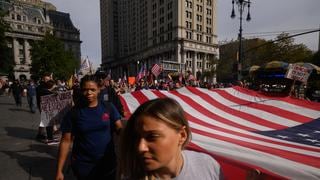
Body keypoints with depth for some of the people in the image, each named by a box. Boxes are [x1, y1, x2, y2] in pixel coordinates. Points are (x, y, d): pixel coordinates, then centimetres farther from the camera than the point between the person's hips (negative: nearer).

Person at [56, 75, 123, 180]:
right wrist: (59, 171, -6)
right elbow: (66, 141, -4)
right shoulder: (73, 113, -6)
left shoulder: (108, 108, -5)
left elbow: (119, 129, -7)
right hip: (83, 166, 0)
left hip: (108, 163, 1)